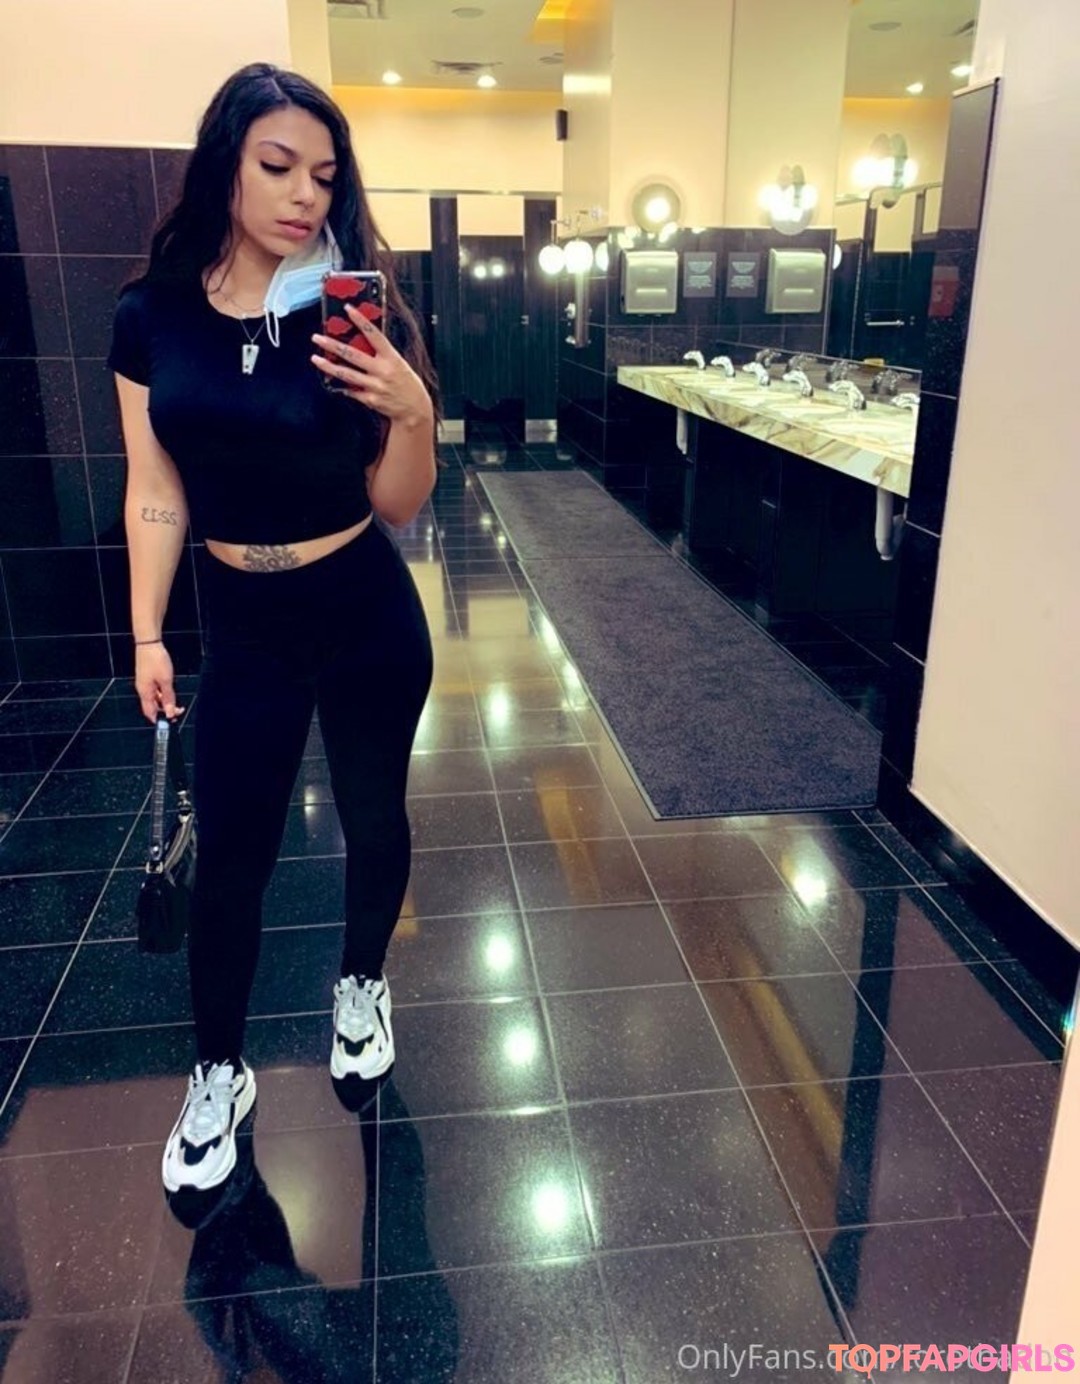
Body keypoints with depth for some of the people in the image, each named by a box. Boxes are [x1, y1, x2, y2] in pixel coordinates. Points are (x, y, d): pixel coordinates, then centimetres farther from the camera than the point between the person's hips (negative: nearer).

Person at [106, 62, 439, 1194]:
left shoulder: (355, 319, -9)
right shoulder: (151, 317, -4)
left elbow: (399, 506, -10)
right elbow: (155, 492, 1)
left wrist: (413, 410, -28)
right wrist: (148, 634, -1)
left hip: (367, 618, 0)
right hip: (240, 625, 1)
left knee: (373, 817, 15)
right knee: (230, 852, 7)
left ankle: (362, 987, 44)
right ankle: (217, 1077, 29)